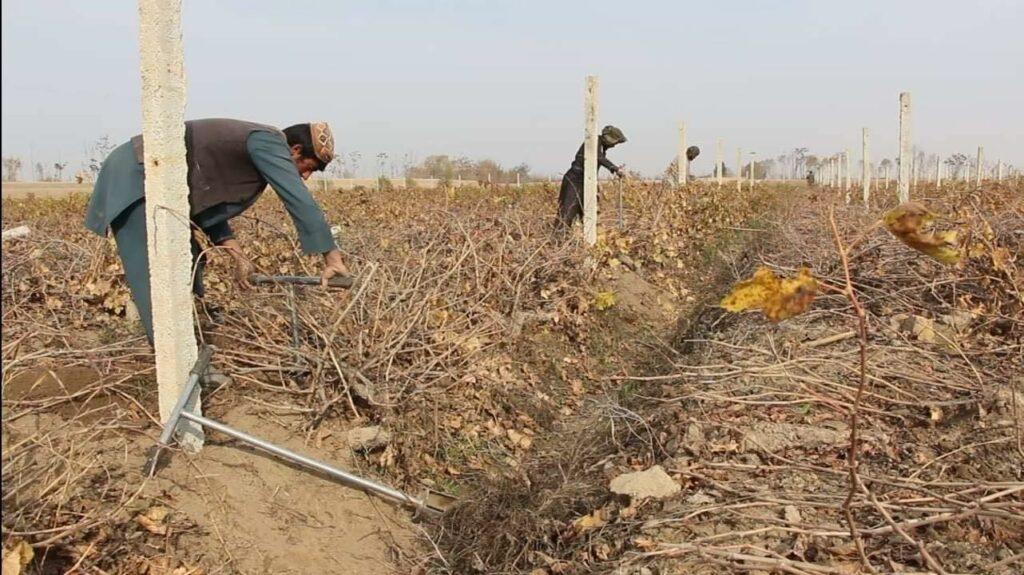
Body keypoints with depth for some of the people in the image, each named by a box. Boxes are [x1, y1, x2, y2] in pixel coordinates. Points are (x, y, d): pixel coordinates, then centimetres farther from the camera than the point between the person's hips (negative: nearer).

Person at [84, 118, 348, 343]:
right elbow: (300, 201, -23)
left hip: (141, 178, 11)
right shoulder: (268, 141, -14)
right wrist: (333, 257, -25)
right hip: (134, 177, -11)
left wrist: (237, 255, 9)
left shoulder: (255, 145, 15)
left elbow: (208, 206, 16)